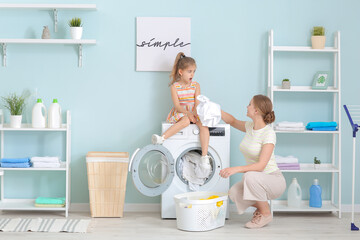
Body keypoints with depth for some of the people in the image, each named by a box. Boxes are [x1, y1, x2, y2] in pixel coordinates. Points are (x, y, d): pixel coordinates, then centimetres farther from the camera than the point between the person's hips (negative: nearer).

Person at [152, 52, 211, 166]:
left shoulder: (196, 85, 8)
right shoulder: (175, 86, 0)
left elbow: (197, 103, -2)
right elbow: (177, 105, -9)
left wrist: (195, 113, -22)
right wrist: (187, 113, -25)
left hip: (194, 114, 3)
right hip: (180, 113, -3)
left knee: (203, 124, -30)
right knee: (186, 121, -40)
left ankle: (204, 156, -36)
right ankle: (162, 139, -49)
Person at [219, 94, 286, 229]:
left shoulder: (268, 133, -21)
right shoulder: (250, 127, 2)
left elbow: (261, 166, -29)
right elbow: (232, 121, 24)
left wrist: (236, 169, -38)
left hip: (273, 180, -7)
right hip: (255, 181, 7)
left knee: (250, 176, -37)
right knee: (233, 193, -22)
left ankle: (266, 214, -14)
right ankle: (260, 206, 9)